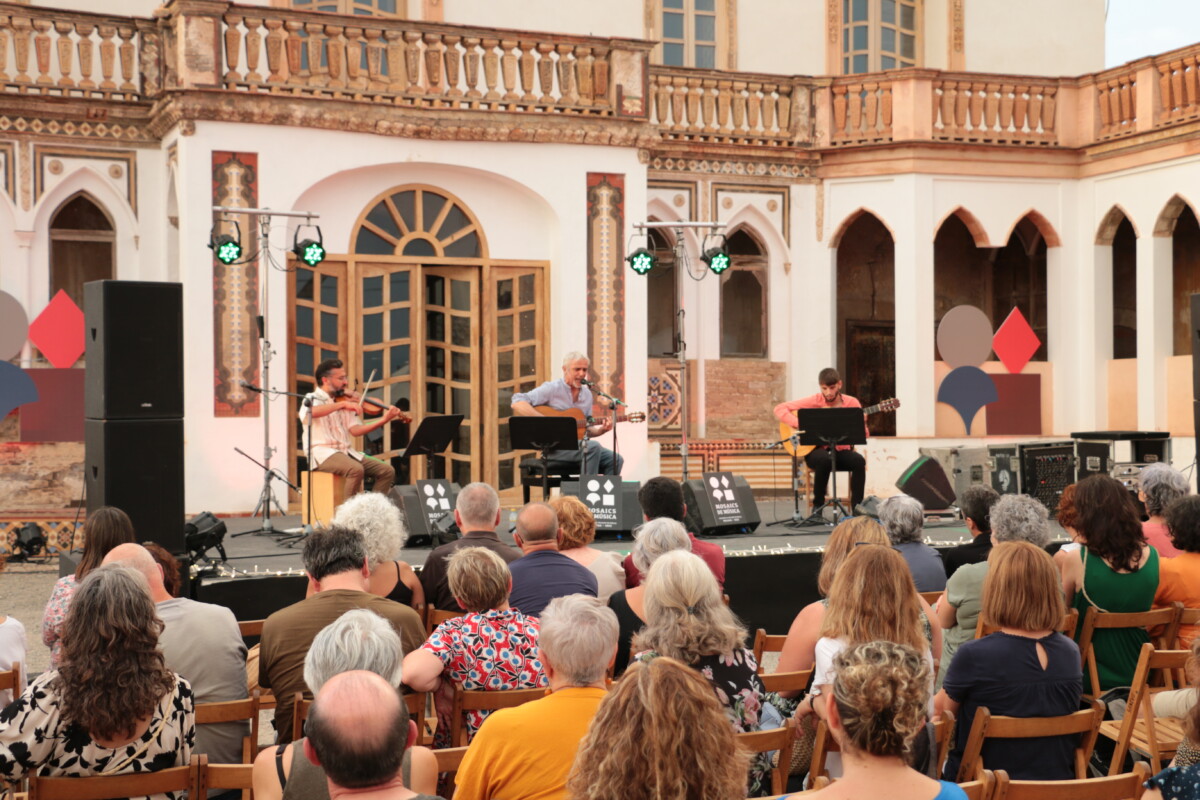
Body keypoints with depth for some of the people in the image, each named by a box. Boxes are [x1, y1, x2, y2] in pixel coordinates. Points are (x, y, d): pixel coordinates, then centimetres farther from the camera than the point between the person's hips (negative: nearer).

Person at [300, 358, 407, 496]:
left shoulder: (345, 401, 17)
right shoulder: (312, 399, 0)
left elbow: (355, 430, 5)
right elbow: (310, 412, -27)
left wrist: (383, 420, -6)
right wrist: (342, 404, -32)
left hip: (346, 452, 7)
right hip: (322, 453, -7)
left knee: (387, 471, -7)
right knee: (356, 469, -34)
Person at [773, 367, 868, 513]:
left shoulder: (852, 403, 2)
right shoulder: (814, 401, -3)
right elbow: (779, 409, -7)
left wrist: (862, 424, -22)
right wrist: (801, 425, -20)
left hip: (841, 451, 2)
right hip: (817, 450, -2)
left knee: (859, 461, -29)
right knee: (824, 459, -36)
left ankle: (857, 508, -19)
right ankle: (817, 506, -16)